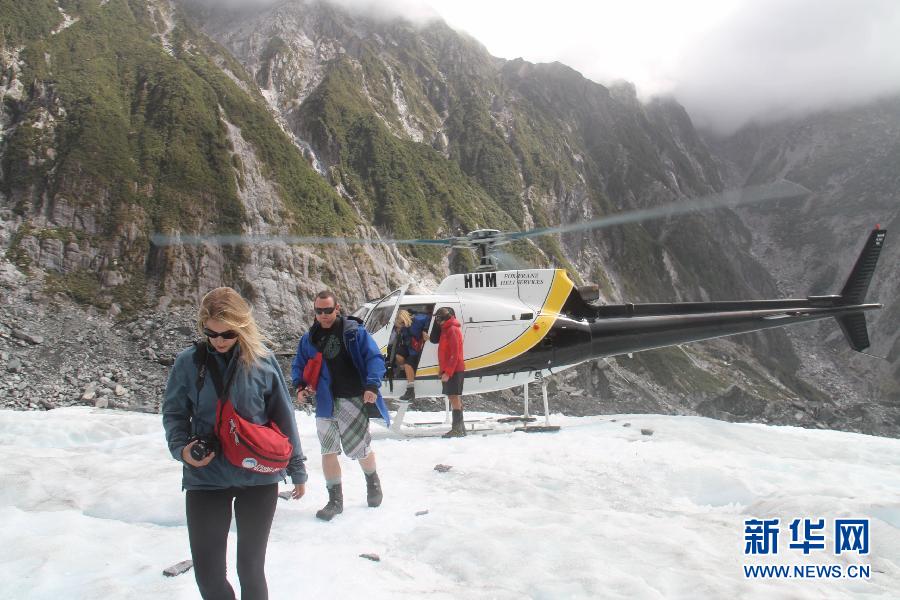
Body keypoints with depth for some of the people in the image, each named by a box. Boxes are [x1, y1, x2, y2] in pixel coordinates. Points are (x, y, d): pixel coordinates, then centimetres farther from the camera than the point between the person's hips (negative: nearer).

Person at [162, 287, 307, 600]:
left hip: (258, 477, -1)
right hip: (205, 479, 1)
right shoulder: (189, 361, -5)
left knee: (251, 566, 10)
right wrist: (181, 447, -13)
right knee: (208, 571, 4)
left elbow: (283, 417, 1)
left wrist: (296, 469, 5)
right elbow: (174, 413, 6)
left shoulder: (262, 360, -6)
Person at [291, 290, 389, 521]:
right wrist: (300, 386, -4)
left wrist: (372, 385, -21)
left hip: (353, 400, -4)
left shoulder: (354, 331, -6)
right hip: (325, 403, 4)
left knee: (360, 448, 5)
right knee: (328, 451, 6)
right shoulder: (309, 338, 8)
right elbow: (298, 366, 15)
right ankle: (335, 500, 19)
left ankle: (373, 481, 35)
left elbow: (374, 358, -8)